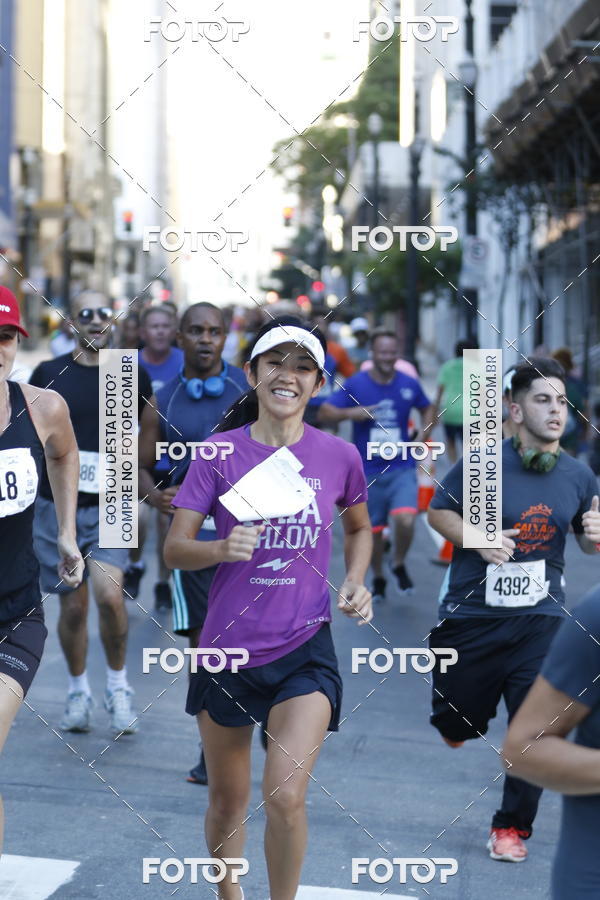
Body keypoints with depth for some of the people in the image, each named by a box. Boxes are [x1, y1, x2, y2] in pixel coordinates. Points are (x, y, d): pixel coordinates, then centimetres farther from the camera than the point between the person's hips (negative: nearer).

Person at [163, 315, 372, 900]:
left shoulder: (339, 456, -1)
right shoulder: (221, 453, -5)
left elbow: (358, 528, 19)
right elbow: (174, 550, -6)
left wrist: (355, 582, 2)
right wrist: (223, 548, -26)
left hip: (305, 649, 0)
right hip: (227, 647, 1)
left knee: (285, 797, -15)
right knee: (227, 801, 13)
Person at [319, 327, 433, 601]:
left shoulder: (409, 385, 0)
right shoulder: (355, 384, -5)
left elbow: (427, 409, 19)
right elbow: (324, 413, -7)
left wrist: (422, 433, 1)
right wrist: (350, 412, -24)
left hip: (402, 468, 0)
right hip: (368, 470, 0)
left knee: (405, 520, -21)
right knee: (373, 530, 9)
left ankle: (399, 564, 9)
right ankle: (378, 578, 33)